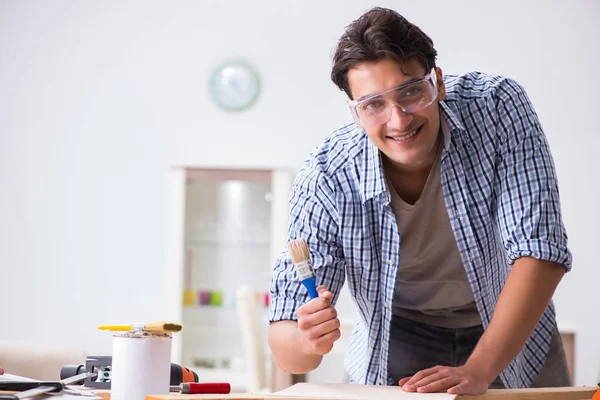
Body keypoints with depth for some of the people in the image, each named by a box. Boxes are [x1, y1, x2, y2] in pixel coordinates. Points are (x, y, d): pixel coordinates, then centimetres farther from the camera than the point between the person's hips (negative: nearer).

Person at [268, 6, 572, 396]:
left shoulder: (498, 108, -22)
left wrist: (477, 371, -35)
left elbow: (541, 250, -25)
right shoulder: (326, 181, -22)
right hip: (399, 352, -2)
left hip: (515, 336, 3)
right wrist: (307, 341, -43)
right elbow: (286, 349, -19)